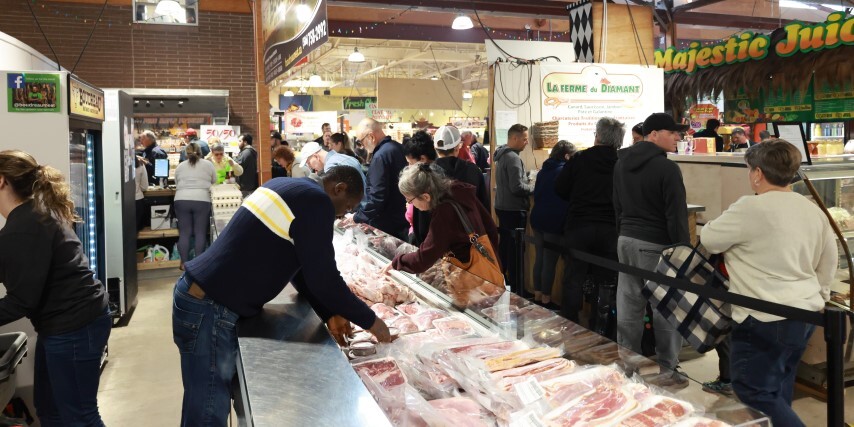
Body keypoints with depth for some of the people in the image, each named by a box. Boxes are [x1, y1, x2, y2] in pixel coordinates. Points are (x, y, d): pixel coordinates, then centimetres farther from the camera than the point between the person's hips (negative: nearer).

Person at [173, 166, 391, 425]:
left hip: (198, 295, 10)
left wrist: (329, 314, 11)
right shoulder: (315, 202, -14)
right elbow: (324, 279, -14)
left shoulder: (289, 188, 15)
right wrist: (370, 321, -1)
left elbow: (298, 266, 19)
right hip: (209, 308, -10)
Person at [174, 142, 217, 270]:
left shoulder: (180, 166, 14)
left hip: (181, 200, 2)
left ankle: (184, 263, 7)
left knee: (184, 233, 5)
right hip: (202, 201, -2)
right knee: (200, 233, 2)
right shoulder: (208, 164, 9)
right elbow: (214, 183, 16)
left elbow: (177, 185, 19)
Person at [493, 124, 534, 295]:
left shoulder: (502, 155, 11)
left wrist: (527, 182, 9)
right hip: (514, 210, -10)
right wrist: (533, 187, -9)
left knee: (504, 247, 19)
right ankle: (517, 291, 4)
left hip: (503, 207, 10)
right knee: (515, 251, -3)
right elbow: (517, 187, -25)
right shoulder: (513, 158, -19)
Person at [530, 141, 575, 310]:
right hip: (555, 222, -8)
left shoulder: (544, 170, 11)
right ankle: (546, 300, 6)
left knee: (540, 258, 13)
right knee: (550, 261, -1)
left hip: (538, 219, 8)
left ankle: (537, 296, 19)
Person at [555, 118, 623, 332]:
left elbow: (560, 189, 1)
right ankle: (600, 332, 16)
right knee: (606, 283, 10)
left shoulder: (580, 159, -3)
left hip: (578, 226, 0)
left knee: (574, 279, 10)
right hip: (610, 228, 0)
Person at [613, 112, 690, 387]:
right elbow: (676, 215, -14)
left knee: (628, 306, 11)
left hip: (626, 240, 8)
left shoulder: (621, 163, 11)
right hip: (656, 245, -7)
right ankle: (667, 371, 9)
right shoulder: (666, 168, -14)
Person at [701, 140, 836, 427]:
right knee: (778, 390, 21)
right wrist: (817, 298, 28)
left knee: (756, 395, 1)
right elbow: (828, 265, 16)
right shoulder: (814, 212, 7)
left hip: (766, 320, -8)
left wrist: (724, 227, 15)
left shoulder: (750, 208, -18)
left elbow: (708, 240, -6)